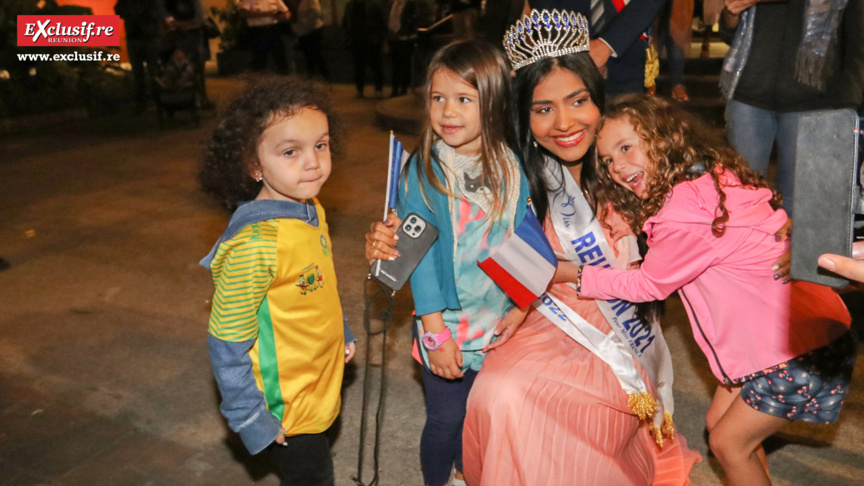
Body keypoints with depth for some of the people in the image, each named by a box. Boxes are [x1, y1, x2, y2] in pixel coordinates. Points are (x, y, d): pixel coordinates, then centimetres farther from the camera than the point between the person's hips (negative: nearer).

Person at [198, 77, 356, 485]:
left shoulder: (311, 209, -4)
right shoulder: (254, 242, -30)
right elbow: (226, 342, -24)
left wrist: (342, 333, 18)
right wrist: (250, 418, -19)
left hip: (320, 386, 8)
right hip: (285, 410, -7)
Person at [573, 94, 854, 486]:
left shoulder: (687, 210, -28)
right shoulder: (709, 178, 1)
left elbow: (648, 285, -13)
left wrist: (573, 274, -7)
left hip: (804, 350, -9)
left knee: (728, 442, 4)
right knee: (718, 421, 17)